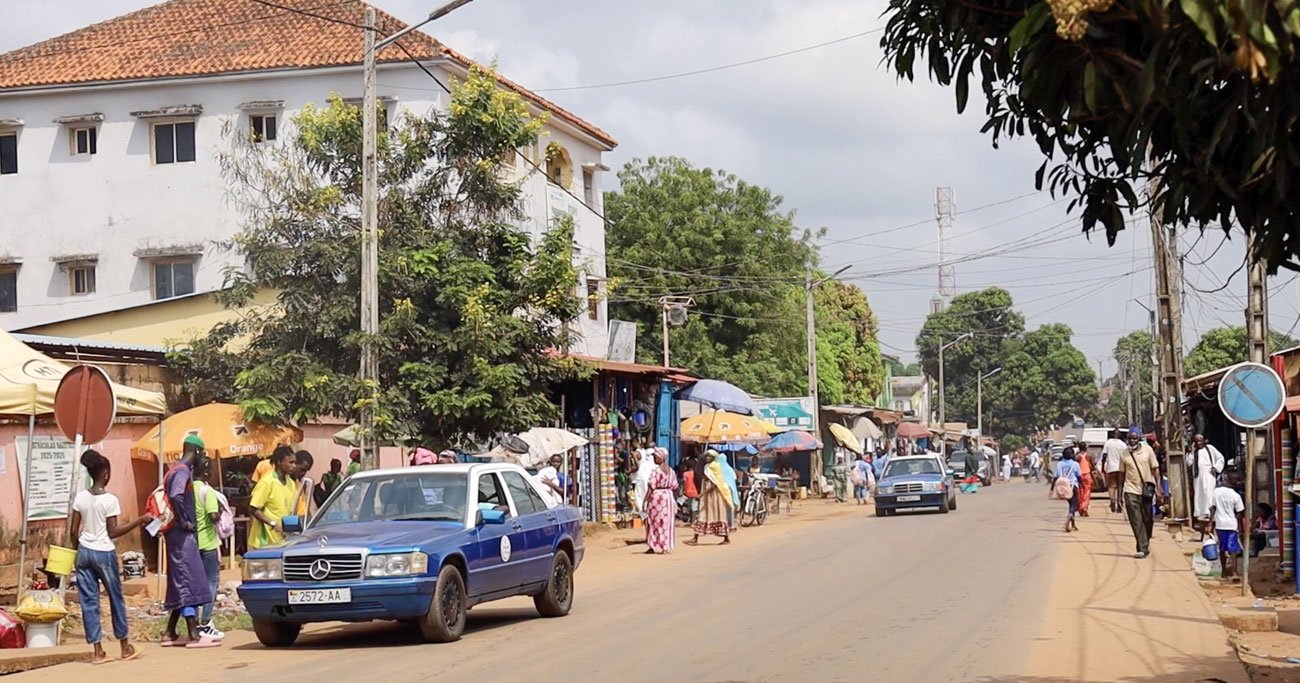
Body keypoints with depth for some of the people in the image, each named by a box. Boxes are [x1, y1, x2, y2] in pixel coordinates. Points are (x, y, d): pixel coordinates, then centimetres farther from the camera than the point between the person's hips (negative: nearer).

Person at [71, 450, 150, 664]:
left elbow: (74, 531, 3)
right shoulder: (110, 500, -12)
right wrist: (140, 521, -8)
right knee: (116, 599, 10)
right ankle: (125, 647, 20)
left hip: (84, 552, 4)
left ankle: (98, 650, 3)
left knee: (89, 601, 5)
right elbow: (113, 532, -12)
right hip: (104, 553, -4)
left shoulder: (80, 498, 0)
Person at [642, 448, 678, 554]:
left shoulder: (656, 471, -14)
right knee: (666, 522, 11)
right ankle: (664, 546, 13)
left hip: (657, 496, -6)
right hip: (669, 496, 6)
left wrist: (645, 501, -13)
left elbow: (651, 488, -16)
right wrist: (674, 501, 18)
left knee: (655, 521, 2)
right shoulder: (671, 471, 7)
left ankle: (653, 547, 4)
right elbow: (674, 487, 9)